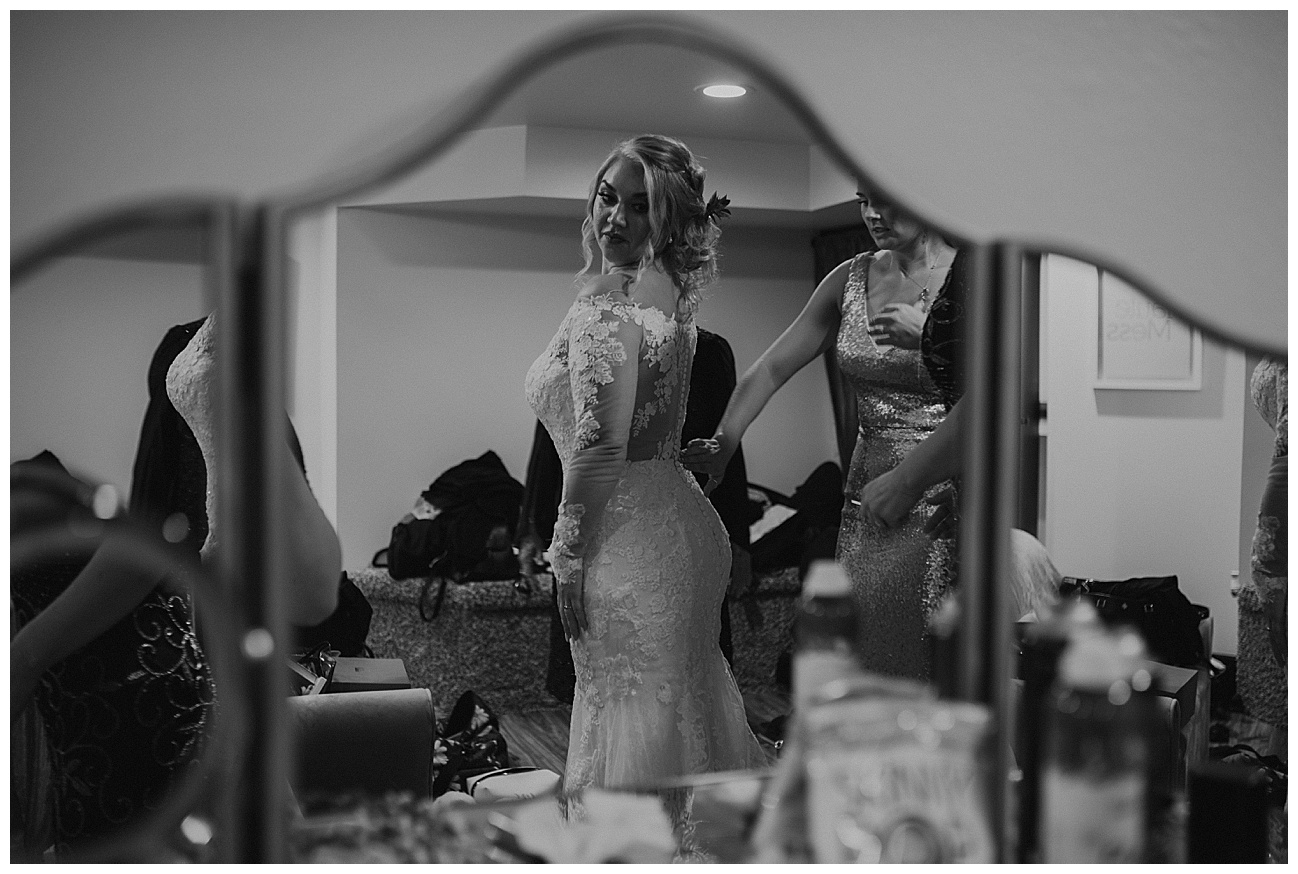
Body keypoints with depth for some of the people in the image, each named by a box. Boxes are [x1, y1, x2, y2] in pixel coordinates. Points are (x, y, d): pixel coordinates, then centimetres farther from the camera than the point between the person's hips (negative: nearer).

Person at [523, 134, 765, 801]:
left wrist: (570, 556, -14)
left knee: (633, 716, 4)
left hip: (630, 532, -9)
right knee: (685, 710, 21)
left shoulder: (609, 296, -17)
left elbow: (601, 445, -21)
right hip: (679, 517, 9)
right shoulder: (668, 286, 10)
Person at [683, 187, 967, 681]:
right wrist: (723, 442, -6)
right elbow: (772, 367, 5)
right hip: (868, 498, 5)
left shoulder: (972, 275, -6)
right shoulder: (852, 279, 9)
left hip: (943, 492, -4)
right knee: (864, 662, 6)